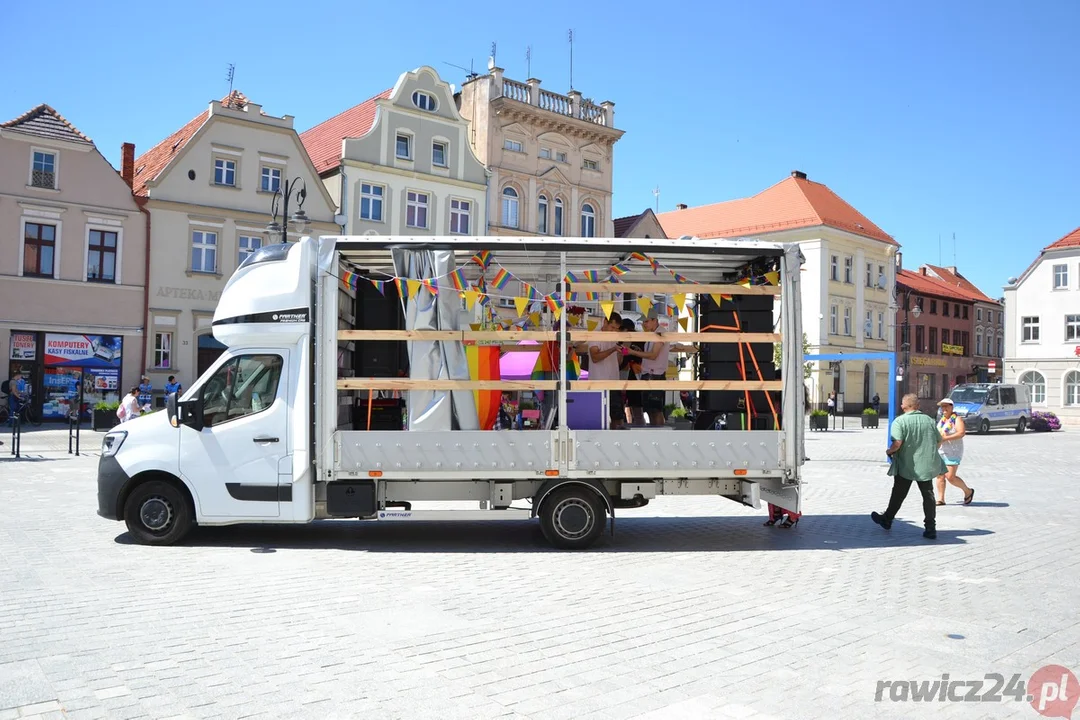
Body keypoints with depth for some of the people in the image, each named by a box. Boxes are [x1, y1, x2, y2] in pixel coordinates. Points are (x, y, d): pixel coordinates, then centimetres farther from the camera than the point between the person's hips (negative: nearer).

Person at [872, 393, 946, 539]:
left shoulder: (900, 421, -12)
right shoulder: (929, 420, 3)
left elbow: (897, 442, -22)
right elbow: (939, 441, 10)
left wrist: (890, 451, -3)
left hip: (906, 465, -3)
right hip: (927, 465, 3)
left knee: (898, 494, 11)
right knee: (928, 495, 8)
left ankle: (887, 520, 27)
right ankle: (930, 527, 4)